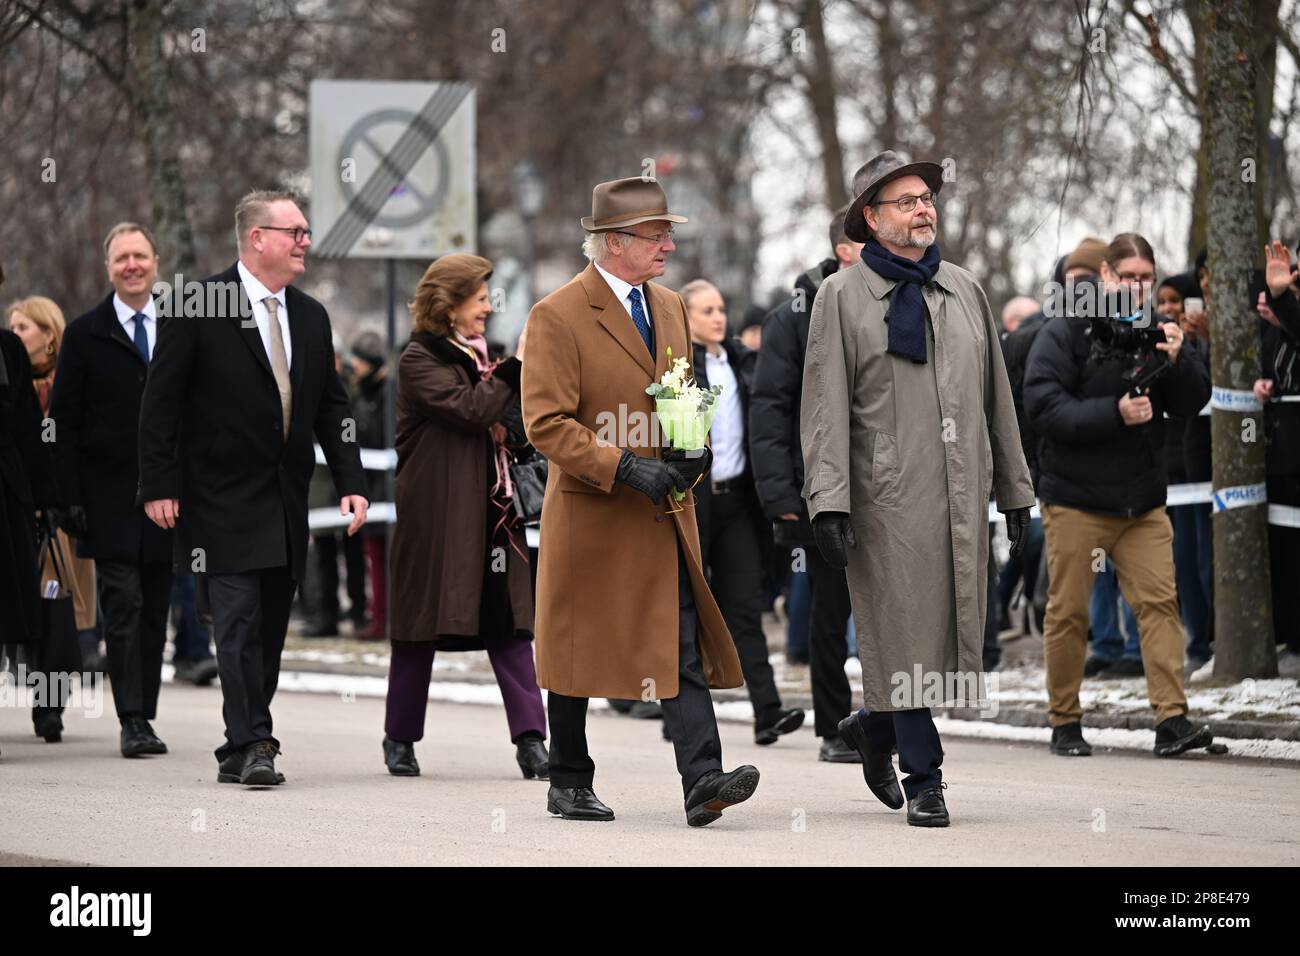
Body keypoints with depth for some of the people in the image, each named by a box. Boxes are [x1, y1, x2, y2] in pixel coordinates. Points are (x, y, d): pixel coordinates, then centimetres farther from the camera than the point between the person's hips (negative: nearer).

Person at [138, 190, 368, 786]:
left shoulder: (311, 317, 11)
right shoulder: (200, 307, -8)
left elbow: (331, 406, 13)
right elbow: (161, 399, -7)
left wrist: (350, 481, 2)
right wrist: (159, 485, -12)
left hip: (287, 504, 6)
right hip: (224, 500, -6)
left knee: (270, 628, 7)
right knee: (239, 622, -12)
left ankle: (239, 755, 12)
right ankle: (251, 745, -13)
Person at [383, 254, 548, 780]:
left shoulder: (476, 356, 18)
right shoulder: (419, 360, -8)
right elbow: (470, 409, -21)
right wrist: (517, 365, -18)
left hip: (491, 513, 7)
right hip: (435, 515, -7)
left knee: (510, 623, -3)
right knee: (422, 623, 3)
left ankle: (530, 739, -9)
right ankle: (400, 738, 16)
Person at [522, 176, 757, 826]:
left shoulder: (671, 308, 13)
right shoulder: (558, 316, -9)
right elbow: (546, 424, -14)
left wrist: (692, 453, 2)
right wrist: (624, 467, -23)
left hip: (666, 514, 5)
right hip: (591, 515, -5)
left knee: (685, 650, -8)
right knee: (577, 653, 8)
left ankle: (703, 783, -16)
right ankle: (569, 785, 21)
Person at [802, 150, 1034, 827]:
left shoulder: (965, 290, 15)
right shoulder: (841, 296, 1)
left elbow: (996, 398, 18)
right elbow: (825, 408, -4)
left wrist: (1015, 490, 17)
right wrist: (828, 502, -13)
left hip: (962, 492, 5)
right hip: (887, 495, -5)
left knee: (950, 630, 5)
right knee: (904, 634, -4)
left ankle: (875, 727, 28)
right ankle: (923, 780, 4)